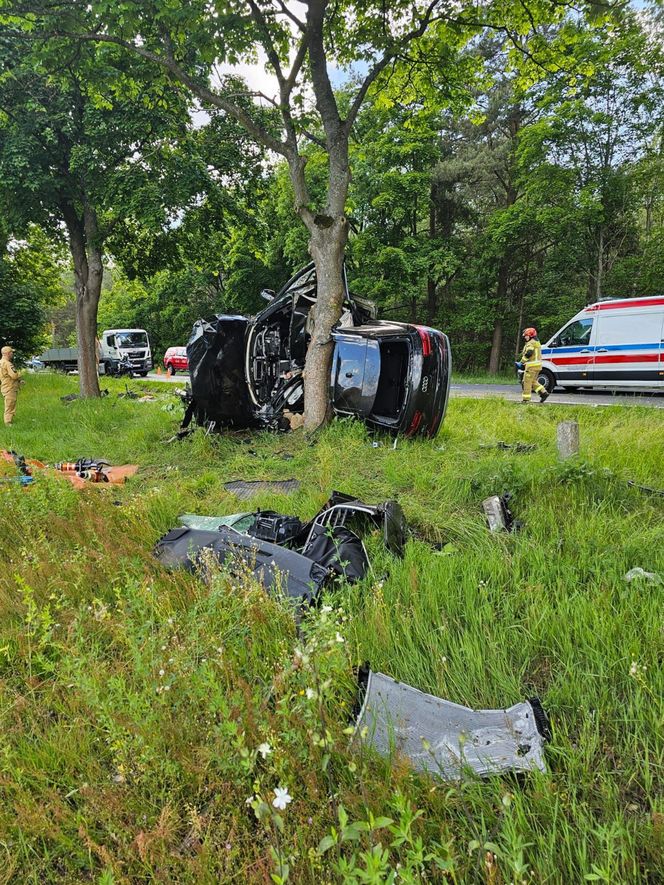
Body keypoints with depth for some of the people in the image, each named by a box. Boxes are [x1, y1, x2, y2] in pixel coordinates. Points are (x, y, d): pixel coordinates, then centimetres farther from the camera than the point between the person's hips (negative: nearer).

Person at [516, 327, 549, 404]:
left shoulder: (531, 343, -11)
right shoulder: (536, 342, 22)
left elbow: (528, 353, -24)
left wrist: (522, 362, -15)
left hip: (532, 365, -10)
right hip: (537, 365, 10)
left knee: (527, 381, -5)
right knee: (533, 381, 18)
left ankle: (526, 399, -4)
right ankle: (544, 393, 9)